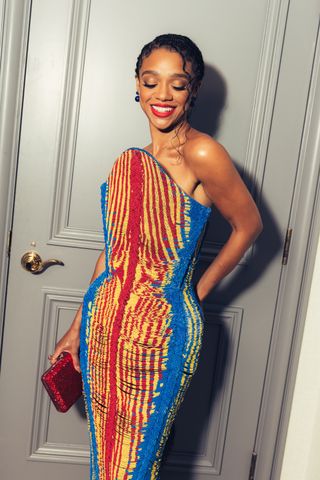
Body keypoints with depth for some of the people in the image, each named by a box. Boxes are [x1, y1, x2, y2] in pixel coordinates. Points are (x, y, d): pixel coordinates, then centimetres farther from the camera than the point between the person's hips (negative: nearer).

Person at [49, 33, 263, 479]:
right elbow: (114, 248, 11)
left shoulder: (201, 154, -13)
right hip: (105, 322, 6)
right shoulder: (131, 160, 7)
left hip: (162, 329, -6)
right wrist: (77, 327, 14)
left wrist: (198, 293, 1)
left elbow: (249, 225, -3)